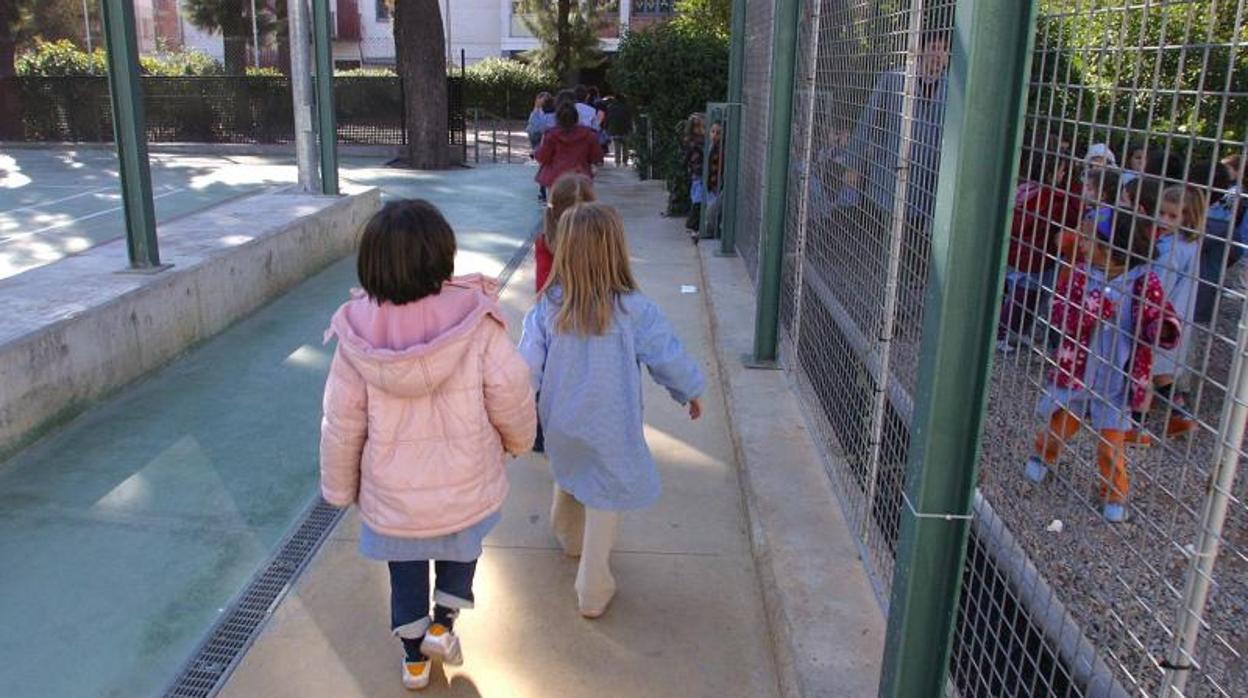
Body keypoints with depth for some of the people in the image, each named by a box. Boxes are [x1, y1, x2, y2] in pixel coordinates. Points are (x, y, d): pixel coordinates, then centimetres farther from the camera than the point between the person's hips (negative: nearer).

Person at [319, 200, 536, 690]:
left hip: (392, 497, 1)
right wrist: (518, 440, 9)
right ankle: (443, 623, 28)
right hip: (465, 488, -1)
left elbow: (342, 424, -8)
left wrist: (339, 487, 8)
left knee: (406, 574, 26)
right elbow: (511, 397, -14)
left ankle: (414, 660, 43)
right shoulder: (476, 323, -23)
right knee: (461, 549, 33)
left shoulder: (359, 336, -17)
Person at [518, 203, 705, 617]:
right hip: (610, 431, -3)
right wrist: (691, 391, 10)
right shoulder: (633, 311, -21)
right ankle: (592, 591, 20)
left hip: (560, 424, 3)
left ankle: (569, 536, 55)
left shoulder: (548, 307, -15)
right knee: (605, 499, 13)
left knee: (570, 474, 30)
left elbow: (527, 369, -10)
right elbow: (670, 359, -10)